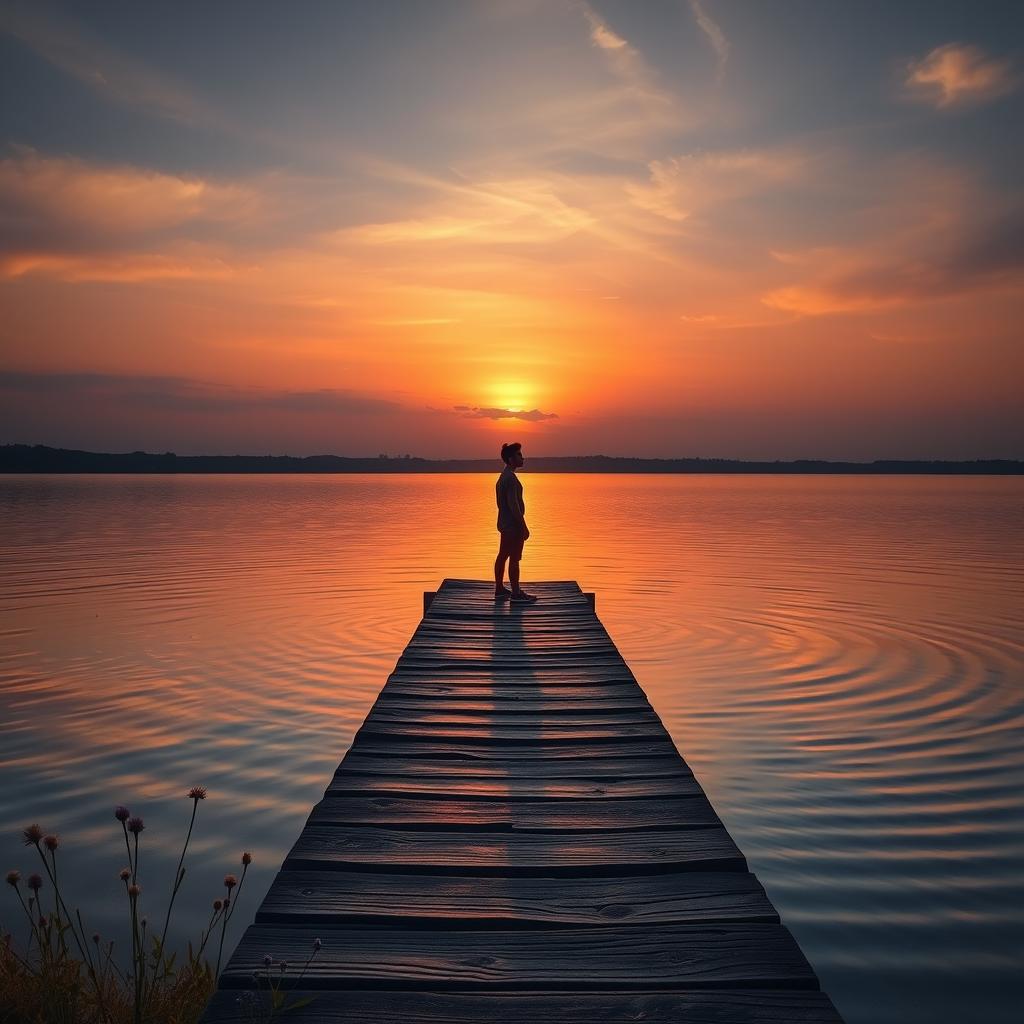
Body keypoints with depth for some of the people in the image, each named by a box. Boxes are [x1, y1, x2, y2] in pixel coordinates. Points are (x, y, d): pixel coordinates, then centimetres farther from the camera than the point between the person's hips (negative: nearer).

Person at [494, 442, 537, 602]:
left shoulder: (503, 476, 13)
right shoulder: (510, 478, -19)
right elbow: (513, 504, -23)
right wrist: (524, 527, -20)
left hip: (505, 523, 10)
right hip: (513, 524, -10)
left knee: (502, 556, 14)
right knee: (514, 559, -5)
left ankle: (499, 589, 21)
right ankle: (516, 593, 0)